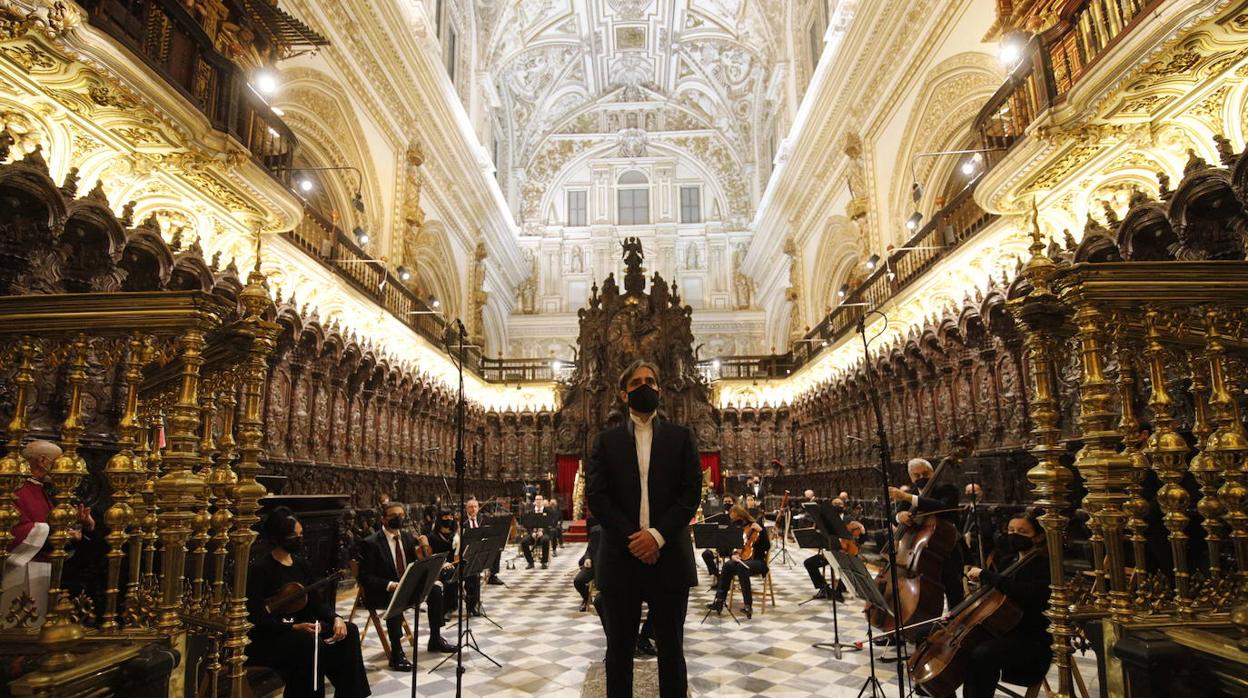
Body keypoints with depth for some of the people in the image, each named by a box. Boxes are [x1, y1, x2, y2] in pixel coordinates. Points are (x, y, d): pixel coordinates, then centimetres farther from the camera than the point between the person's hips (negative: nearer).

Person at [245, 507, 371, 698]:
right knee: (308, 642, -34)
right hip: (267, 637, -7)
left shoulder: (302, 564, 8)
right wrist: (293, 628, -28)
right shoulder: (260, 569, -14)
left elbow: (317, 602, 6)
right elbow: (256, 617, -18)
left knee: (349, 631, -13)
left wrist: (336, 618, -13)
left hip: (300, 627, 7)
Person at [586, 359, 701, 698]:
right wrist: (632, 538, -12)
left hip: (669, 558, 0)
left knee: (671, 650, 9)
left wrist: (657, 535, -13)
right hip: (620, 559, 1)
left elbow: (691, 494, -1)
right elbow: (596, 496, -1)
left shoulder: (681, 437, 7)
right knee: (619, 651, 10)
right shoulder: (606, 440, 8)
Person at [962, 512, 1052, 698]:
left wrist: (985, 574, -25)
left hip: (1032, 638, -8)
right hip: (1000, 629, 8)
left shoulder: (1044, 566, -10)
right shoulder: (1006, 561, 13)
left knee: (981, 654, -32)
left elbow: (1022, 592, -31)